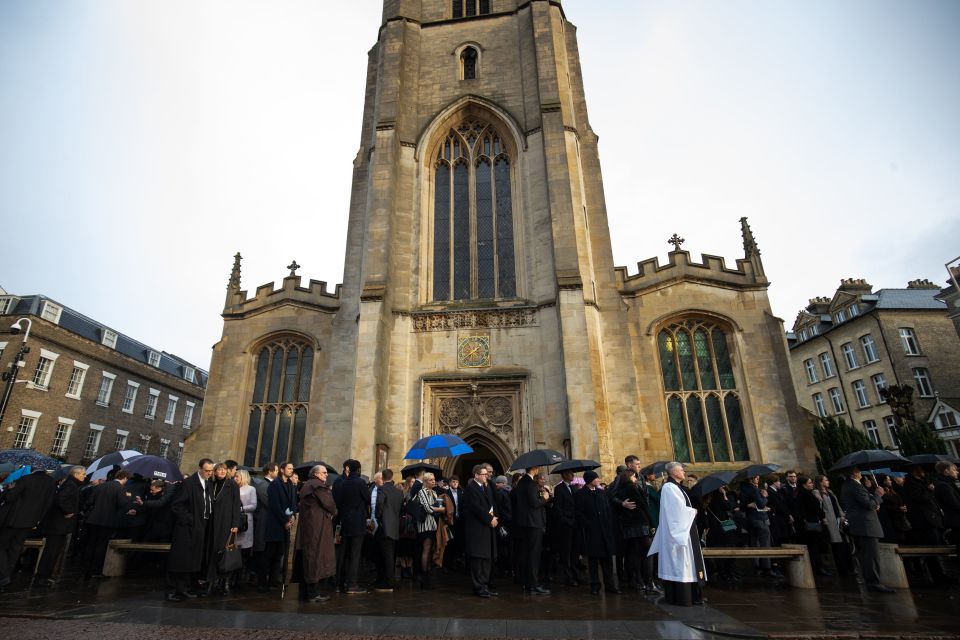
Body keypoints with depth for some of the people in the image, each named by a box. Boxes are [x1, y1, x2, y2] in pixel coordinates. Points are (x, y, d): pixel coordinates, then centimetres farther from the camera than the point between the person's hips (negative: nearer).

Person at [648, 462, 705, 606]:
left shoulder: (676, 487, 15)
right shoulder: (669, 487, -15)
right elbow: (679, 509, -19)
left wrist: (691, 511, 2)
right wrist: (693, 512, -5)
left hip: (683, 529, 10)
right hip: (677, 529, -10)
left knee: (685, 563, 12)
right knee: (679, 563, -5)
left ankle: (691, 595, 19)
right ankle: (681, 597, 1)